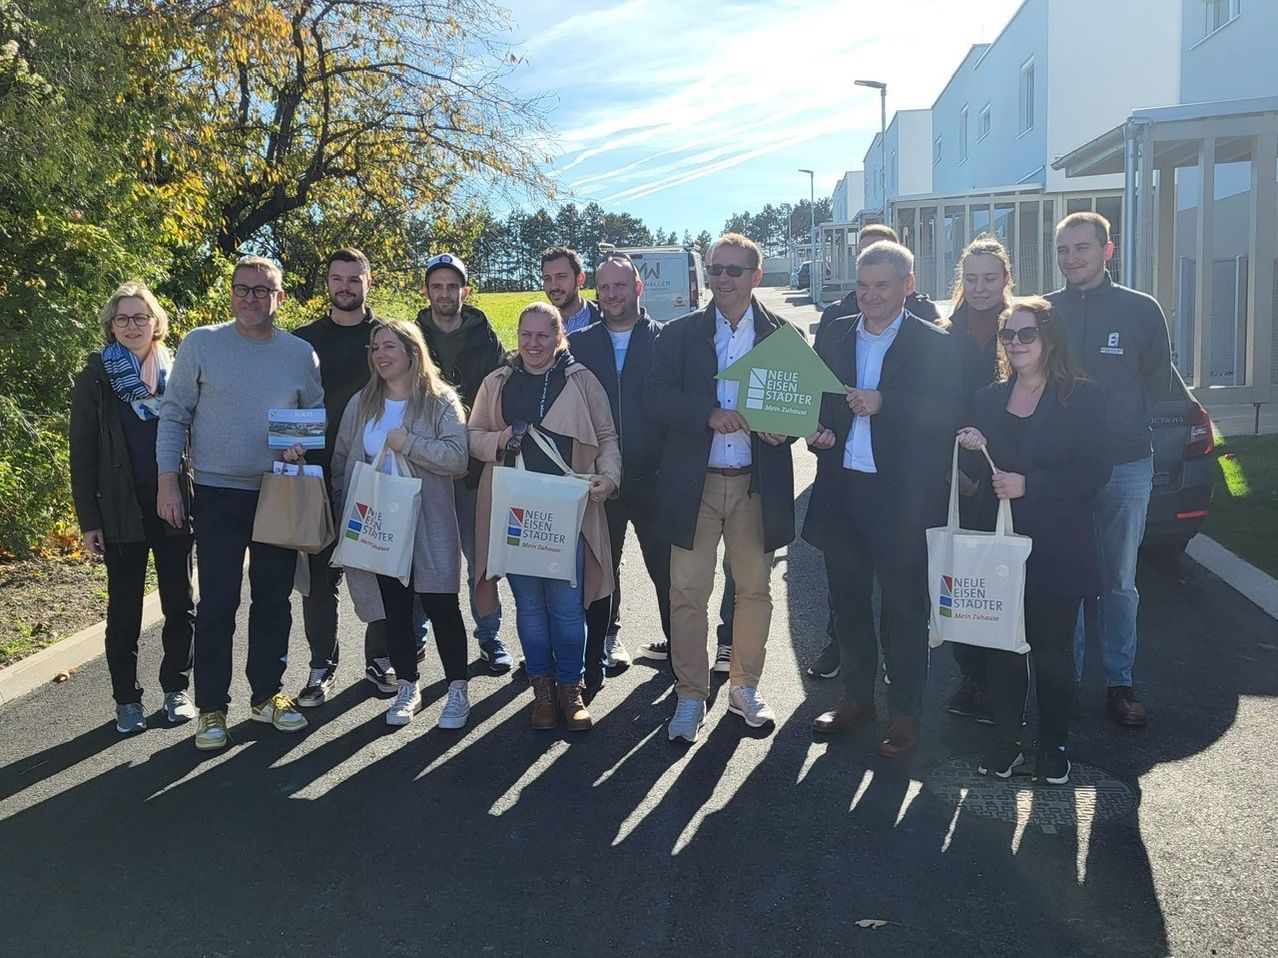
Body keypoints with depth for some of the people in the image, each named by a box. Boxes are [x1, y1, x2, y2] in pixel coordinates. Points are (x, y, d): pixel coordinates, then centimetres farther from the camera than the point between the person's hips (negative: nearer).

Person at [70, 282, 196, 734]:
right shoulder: (95, 378, 2)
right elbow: (83, 454, 1)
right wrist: (88, 519, -4)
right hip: (122, 510, -1)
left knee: (180, 603, 7)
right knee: (124, 608, 6)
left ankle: (176, 689, 22)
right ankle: (127, 700, 17)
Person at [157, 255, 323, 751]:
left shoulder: (300, 353, 4)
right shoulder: (200, 344, -2)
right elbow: (174, 416, -1)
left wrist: (302, 445, -11)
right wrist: (168, 482, -7)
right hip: (218, 494, -2)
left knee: (274, 599, 10)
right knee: (217, 603, -1)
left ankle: (267, 694, 25)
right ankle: (212, 708, 12)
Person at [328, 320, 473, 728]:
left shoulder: (440, 401, -5)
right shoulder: (361, 404, 8)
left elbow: (458, 458, -16)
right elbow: (341, 461, 11)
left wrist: (408, 443, -20)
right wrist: (345, 516, 5)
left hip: (428, 524, -4)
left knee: (440, 605, -1)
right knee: (394, 608, 10)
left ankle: (458, 689, 13)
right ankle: (407, 687, 24)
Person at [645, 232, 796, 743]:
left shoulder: (783, 335, 6)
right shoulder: (679, 334, 5)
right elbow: (656, 395, -5)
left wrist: (783, 426, -16)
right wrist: (710, 414, -20)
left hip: (758, 484, 1)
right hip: (694, 484, 0)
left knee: (755, 589, 10)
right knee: (688, 592, 0)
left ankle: (745, 687, 27)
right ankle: (690, 696, 13)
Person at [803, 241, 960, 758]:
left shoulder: (934, 344, -3)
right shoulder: (834, 336, 11)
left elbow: (949, 415, -12)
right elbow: (815, 399, 15)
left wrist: (884, 404, -21)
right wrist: (818, 432, -6)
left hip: (901, 497, -4)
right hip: (841, 489, 5)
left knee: (904, 609, 4)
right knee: (847, 602, 14)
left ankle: (905, 713, 16)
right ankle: (856, 696, 30)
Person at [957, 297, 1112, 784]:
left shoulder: (1083, 397, -3)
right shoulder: (988, 399, 11)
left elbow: (1095, 471, -10)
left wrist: (1029, 484, -18)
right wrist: (972, 453, -8)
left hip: (1056, 549, -3)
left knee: (1052, 649, 6)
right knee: (1000, 646, 5)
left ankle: (1054, 745, 21)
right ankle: (1007, 740, 19)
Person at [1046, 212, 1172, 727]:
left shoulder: (1141, 309, 2)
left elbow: (1158, 382, 7)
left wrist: (1122, 423, 1)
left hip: (1126, 466, -1)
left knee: (1119, 582, 7)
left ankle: (1119, 681, 18)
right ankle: (1066, 676, 20)